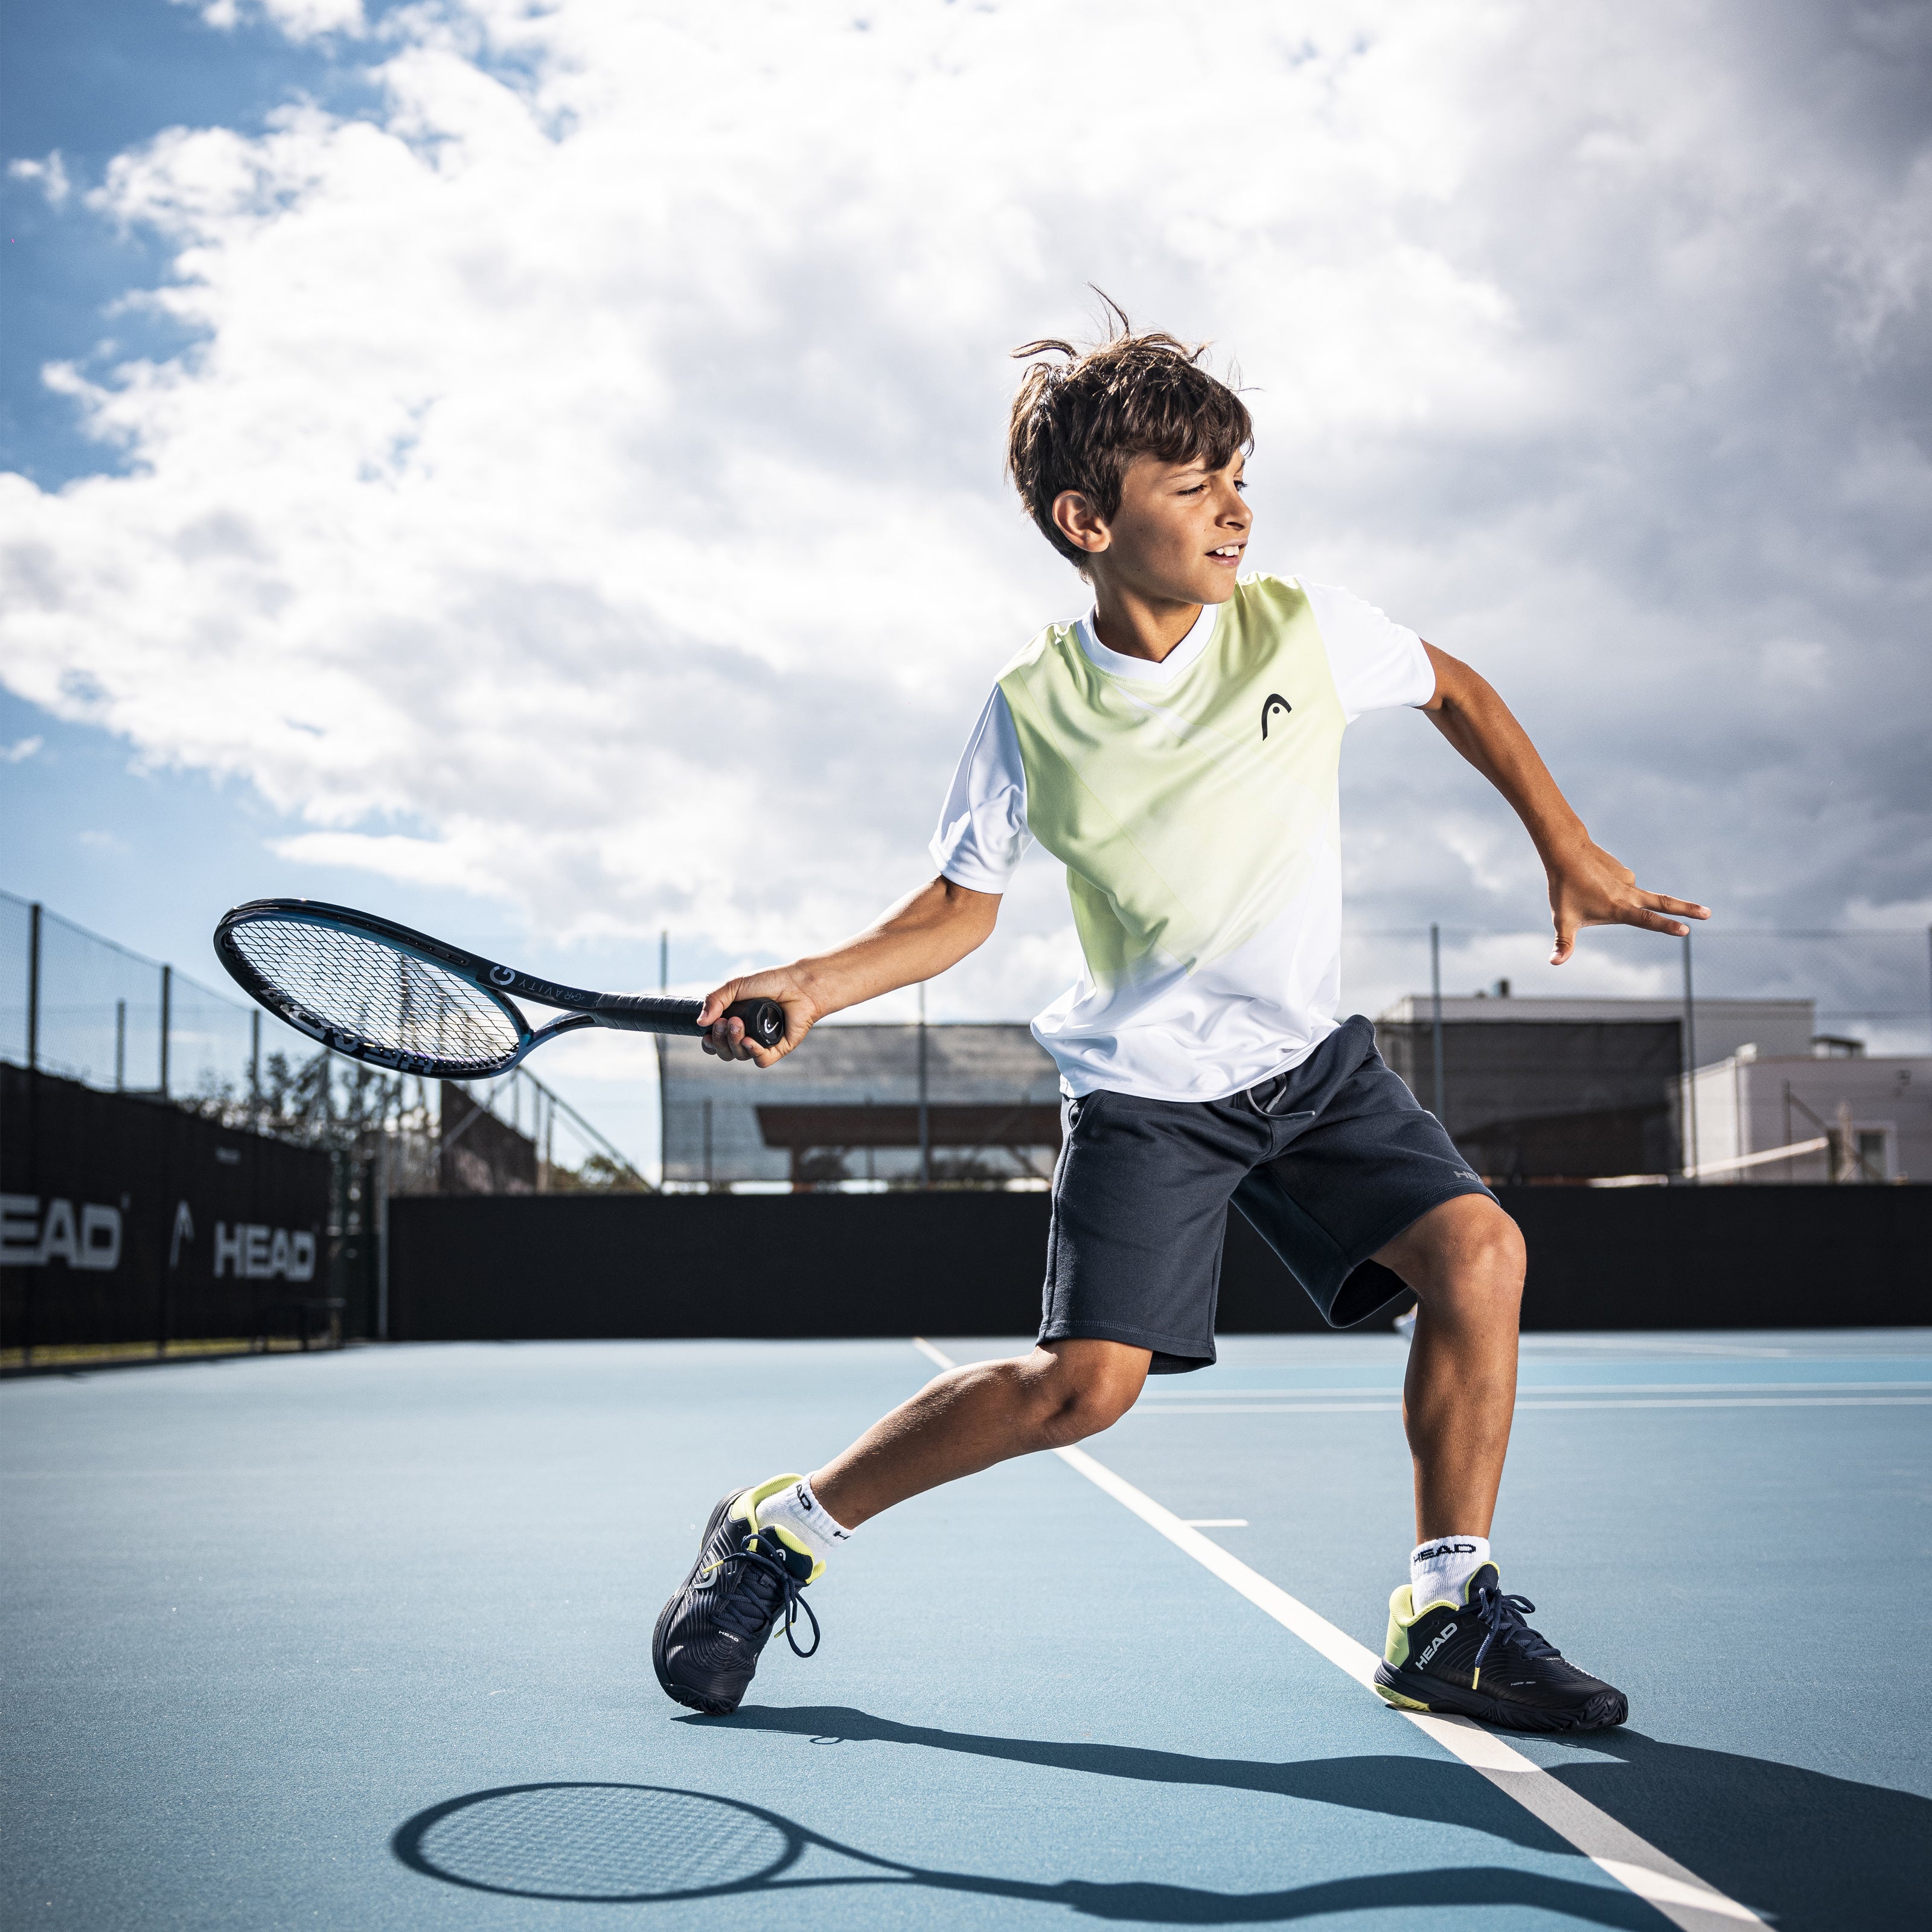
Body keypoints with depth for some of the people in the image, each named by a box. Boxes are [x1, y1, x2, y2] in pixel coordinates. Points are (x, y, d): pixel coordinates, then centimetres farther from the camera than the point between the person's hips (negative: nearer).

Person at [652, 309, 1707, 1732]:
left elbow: (1454, 688, 13)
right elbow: (962, 905, 0)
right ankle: (782, 1531, 6)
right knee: (1085, 1383, -14)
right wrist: (812, 986, -15)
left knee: (1477, 1250, -16)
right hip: (1145, 1085, -3)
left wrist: (1570, 851, 8)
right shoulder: (1032, 712, -11)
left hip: (1314, 1056, 4)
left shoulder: (1303, 629, -7)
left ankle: (1445, 1622, 0)